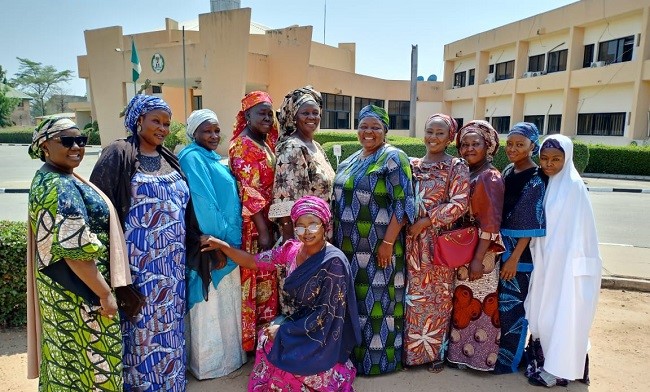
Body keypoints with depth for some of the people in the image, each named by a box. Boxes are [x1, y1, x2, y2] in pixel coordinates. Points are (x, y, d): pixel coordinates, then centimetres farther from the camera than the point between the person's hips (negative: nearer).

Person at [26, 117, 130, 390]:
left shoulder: (48, 179, 9)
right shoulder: (61, 188, -23)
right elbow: (74, 251, -26)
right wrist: (105, 293, -21)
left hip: (64, 287, 10)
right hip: (79, 292, -10)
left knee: (67, 354, 22)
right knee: (87, 357, 5)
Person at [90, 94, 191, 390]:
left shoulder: (168, 157, 12)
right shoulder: (118, 154, -6)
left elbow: (184, 205, 15)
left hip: (171, 259, 6)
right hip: (140, 260, -6)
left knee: (169, 322, 15)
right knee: (145, 324, 4)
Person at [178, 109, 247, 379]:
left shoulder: (212, 158, 15)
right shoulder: (192, 158, -14)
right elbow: (203, 204, -21)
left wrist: (230, 239, 13)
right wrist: (219, 240, -20)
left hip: (227, 240, 9)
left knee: (225, 303, 18)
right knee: (210, 305, 3)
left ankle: (228, 354, 33)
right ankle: (210, 363, 18)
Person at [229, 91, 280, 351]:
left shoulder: (266, 144, 13)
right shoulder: (242, 146, -12)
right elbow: (249, 191, -18)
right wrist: (263, 230, -20)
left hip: (268, 221, 8)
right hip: (252, 224, -8)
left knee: (267, 278, 15)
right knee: (253, 278, 1)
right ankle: (251, 339, 16)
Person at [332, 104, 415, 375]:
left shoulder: (394, 158, -9)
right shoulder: (351, 161, 14)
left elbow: (402, 203, -15)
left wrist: (388, 242, -20)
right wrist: (336, 237, 13)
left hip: (377, 248, -7)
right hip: (348, 247, 7)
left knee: (376, 301, 3)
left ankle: (377, 358, 19)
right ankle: (351, 352, 32)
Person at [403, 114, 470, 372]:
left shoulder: (457, 167, -3)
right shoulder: (412, 165, 10)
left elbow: (459, 204, -12)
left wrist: (425, 221, -15)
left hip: (440, 240, -3)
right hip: (413, 240, 4)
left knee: (438, 294, 8)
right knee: (413, 293, 9)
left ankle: (436, 350, 25)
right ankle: (412, 348, 26)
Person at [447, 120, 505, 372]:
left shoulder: (490, 178, -12)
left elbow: (490, 223, -17)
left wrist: (478, 259, -20)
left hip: (480, 252, -7)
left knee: (478, 303, 4)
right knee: (462, 302, 15)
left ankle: (480, 355, 21)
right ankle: (460, 351, 30)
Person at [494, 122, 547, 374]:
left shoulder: (536, 179, -13)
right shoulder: (508, 172, 8)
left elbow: (531, 224, -16)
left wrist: (514, 258, -19)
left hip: (520, 251, -7)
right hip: (501, 247, 7)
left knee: (512, 304, 4)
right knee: (500, 302, 15)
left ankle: (509, 360, 20)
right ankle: (499, 351, 32)